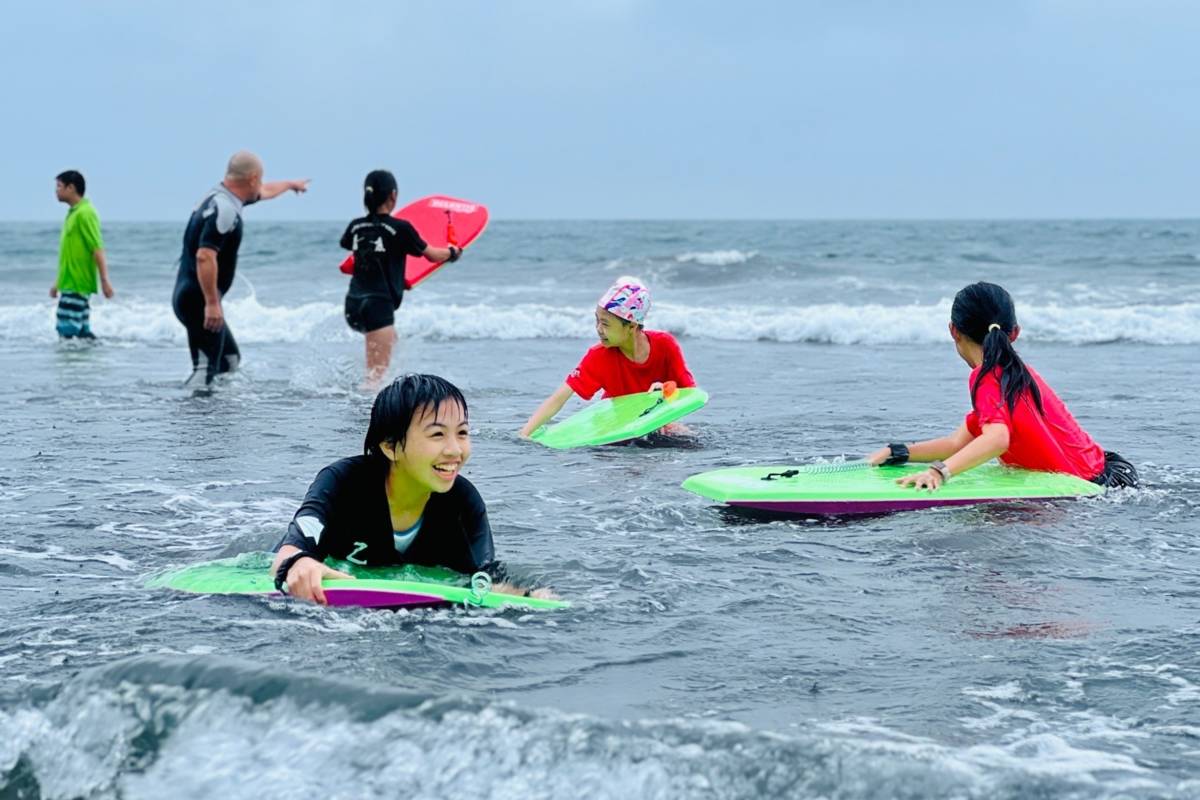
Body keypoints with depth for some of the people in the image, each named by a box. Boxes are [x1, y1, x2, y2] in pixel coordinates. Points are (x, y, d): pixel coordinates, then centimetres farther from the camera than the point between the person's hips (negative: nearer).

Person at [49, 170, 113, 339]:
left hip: (78, 284, -10)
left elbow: (98, 249, -18)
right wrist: (58, 282, 24)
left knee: (66, 330, -11)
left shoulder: (85, 213, -13)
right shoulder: (73, 213, 16)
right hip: (69, 283, 10)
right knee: (82, 330, 10)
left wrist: (104, 280, -22)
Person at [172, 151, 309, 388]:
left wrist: (290, 184, 53)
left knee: (230, 359, 22)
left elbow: (264, 192, 34)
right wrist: (212, 303, -29)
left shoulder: (222, 197, 12)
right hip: (199, 299, -11)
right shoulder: (225, 210, -20)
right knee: (206, 370, -12)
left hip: (188, 296, 11)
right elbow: (205, 256, -30)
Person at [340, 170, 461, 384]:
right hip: (379, 304, -7)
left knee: (390, 340, 32)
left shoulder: (356, 226, 7)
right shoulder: (400, 228, -9)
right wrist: (453, 253, 26)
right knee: (375, 375, -8)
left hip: (353, 303, 7)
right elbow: (432, 255, 5)